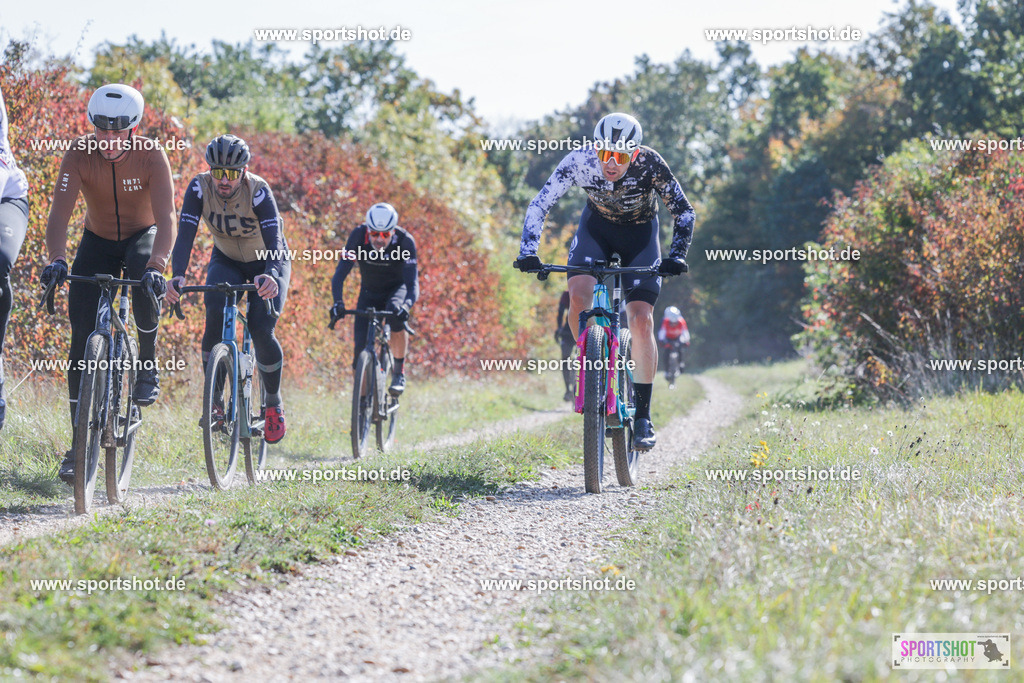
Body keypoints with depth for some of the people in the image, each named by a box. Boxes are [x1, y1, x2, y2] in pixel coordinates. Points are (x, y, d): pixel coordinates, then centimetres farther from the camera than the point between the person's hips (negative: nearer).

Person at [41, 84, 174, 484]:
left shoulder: (151, 156, -25)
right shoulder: (79, 154, -22)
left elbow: (166, 218, -34)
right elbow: (59, 212, -30)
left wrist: (156, 265, -50)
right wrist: (56, 259, -48)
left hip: (142, 236, -1)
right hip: (98, 240, 1)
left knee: (145, 283, -38)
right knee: (82, 338, -9)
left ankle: (148, 362, -10)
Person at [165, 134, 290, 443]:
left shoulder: (259, 191, -31)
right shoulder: (199, 188, -24)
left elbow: (274, 240, -40)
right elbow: (185, 235, -33)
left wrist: (270, 276, -60)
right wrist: (177, 276, -50)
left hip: (268, 262, -2)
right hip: (226, 261, 2)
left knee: (261, 331, -19)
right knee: (215, 314, -25)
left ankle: (273, 403, 6)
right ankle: (213, 400, -12)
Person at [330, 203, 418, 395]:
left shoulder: (405, 241, -28)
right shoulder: (359, 236, -25)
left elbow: (413, 283, -34)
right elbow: (339, 274, -27)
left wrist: (406, 306, -54)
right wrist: (338, 303, -44)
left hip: (397, 289, -2)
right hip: (369, 293, 2)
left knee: (395, 316, -36)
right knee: (361, 347, -13)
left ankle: (399, 372, -17)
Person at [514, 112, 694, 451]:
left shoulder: (650, 165, -31)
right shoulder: (578, 162, -29)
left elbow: (684, 212, -20)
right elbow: (539, 206, -22)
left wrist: (676, 256, -34)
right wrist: (528, 253, -33)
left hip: (640, 232, -1)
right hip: (597, 225, 1)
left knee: (641, 319, -14)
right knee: (578, 297, -26)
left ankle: (643, 417, -7)